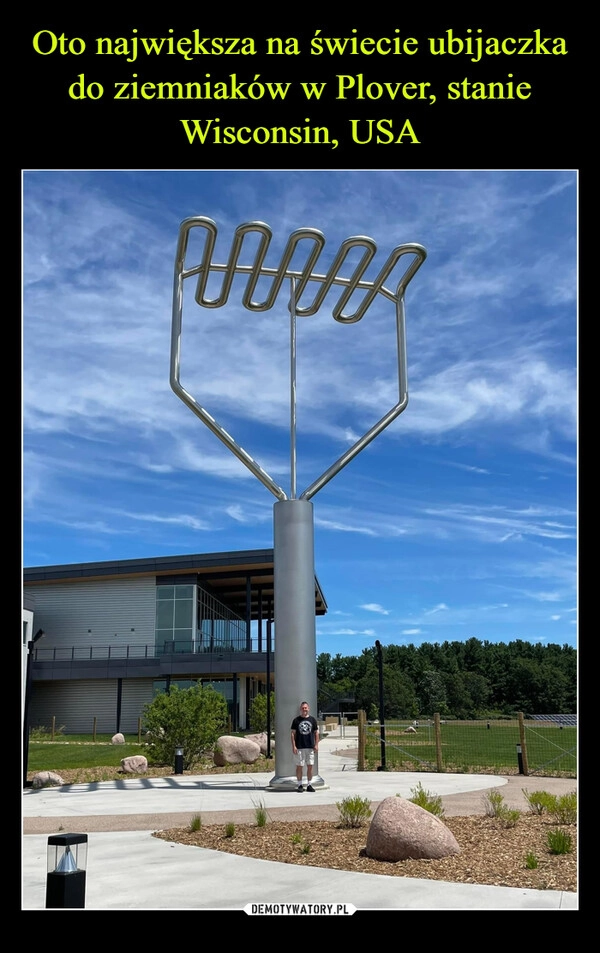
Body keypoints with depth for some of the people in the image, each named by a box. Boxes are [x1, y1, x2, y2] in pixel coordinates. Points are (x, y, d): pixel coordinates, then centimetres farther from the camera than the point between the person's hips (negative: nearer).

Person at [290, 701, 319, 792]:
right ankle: (300, 785, 12)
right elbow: (293, 733, 1)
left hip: (310, 747, 2)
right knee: (299, 766, 2)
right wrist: (293, 746, -7)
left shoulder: (312, 719, 6)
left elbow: (316, 732, 10)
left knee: (310, 766, 4)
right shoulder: (296, 720, 1)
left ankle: (309, 785, 14)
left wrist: (316, 745, 2)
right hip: (299, 747, -2)